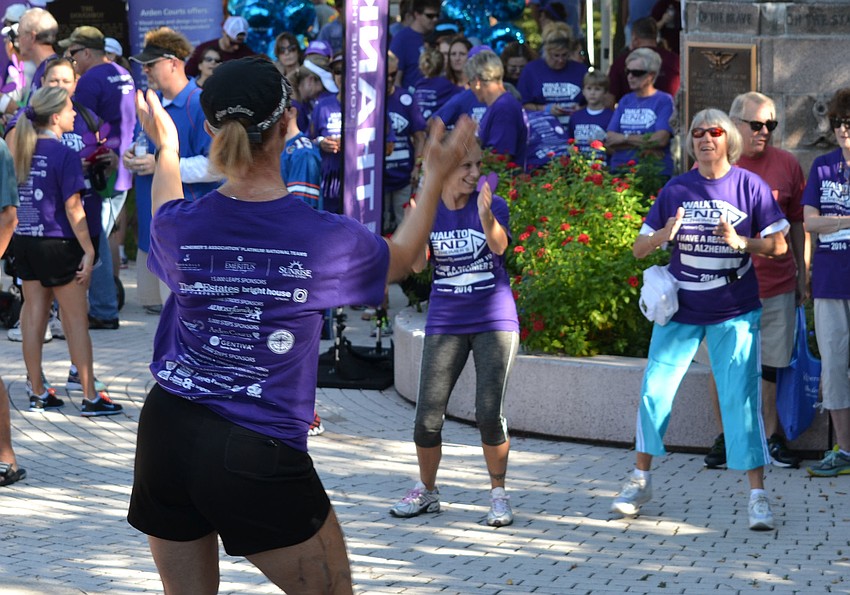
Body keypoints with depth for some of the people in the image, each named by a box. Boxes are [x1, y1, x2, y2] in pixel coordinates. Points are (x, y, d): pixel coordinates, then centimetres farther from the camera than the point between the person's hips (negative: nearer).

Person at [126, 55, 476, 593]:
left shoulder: (180, 226, -5)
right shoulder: (328, 238, -12)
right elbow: (400, 260, 12)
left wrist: (166, 150, 39)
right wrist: (436, 177, 25)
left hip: (167, 433, 4)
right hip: (260, 455, -4)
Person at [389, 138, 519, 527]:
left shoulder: (492, 204, -6)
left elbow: (499, 245, -27)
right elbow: (418, 264, -12)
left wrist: (486, 217, -49)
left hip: (494, 322, -2)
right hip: (445, 324, 2)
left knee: (489, 414, -11)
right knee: (427, 418, -1)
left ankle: (499, 494, 7)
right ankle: (426, 491, 21)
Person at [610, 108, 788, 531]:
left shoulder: (749, 186, -4)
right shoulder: (675, 190, 1)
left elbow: (778, 244, -5)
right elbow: (639, 249, 2)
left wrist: (739, 242, -22)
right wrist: (663, 235, -20)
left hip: (734, 313, -3)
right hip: (680, 310, 3)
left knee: (740, 398, -8)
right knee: (654, 393, 2)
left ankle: (757, 496, -4)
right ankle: (640, 481, 20)